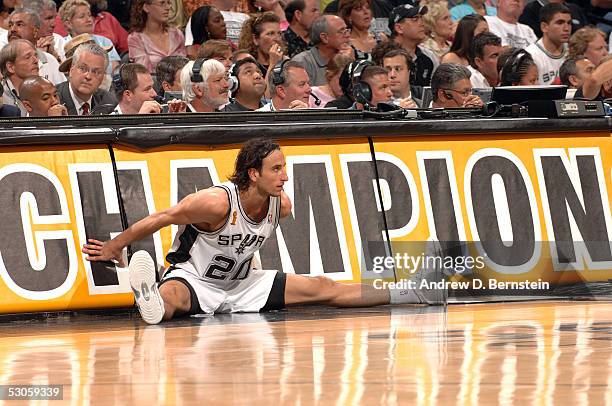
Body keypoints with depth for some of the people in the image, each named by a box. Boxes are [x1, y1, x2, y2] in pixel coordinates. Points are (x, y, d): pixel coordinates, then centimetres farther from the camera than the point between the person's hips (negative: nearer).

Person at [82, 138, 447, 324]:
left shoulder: (281, 205, -6)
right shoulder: (217, 202, -27)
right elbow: (160, 219, -19)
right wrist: (113, 248, -12)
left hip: (240, 283, 7)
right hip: (194, 279, -6)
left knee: (323, 288, 4)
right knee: (172, 296, -43)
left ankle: (412, 295, 3)